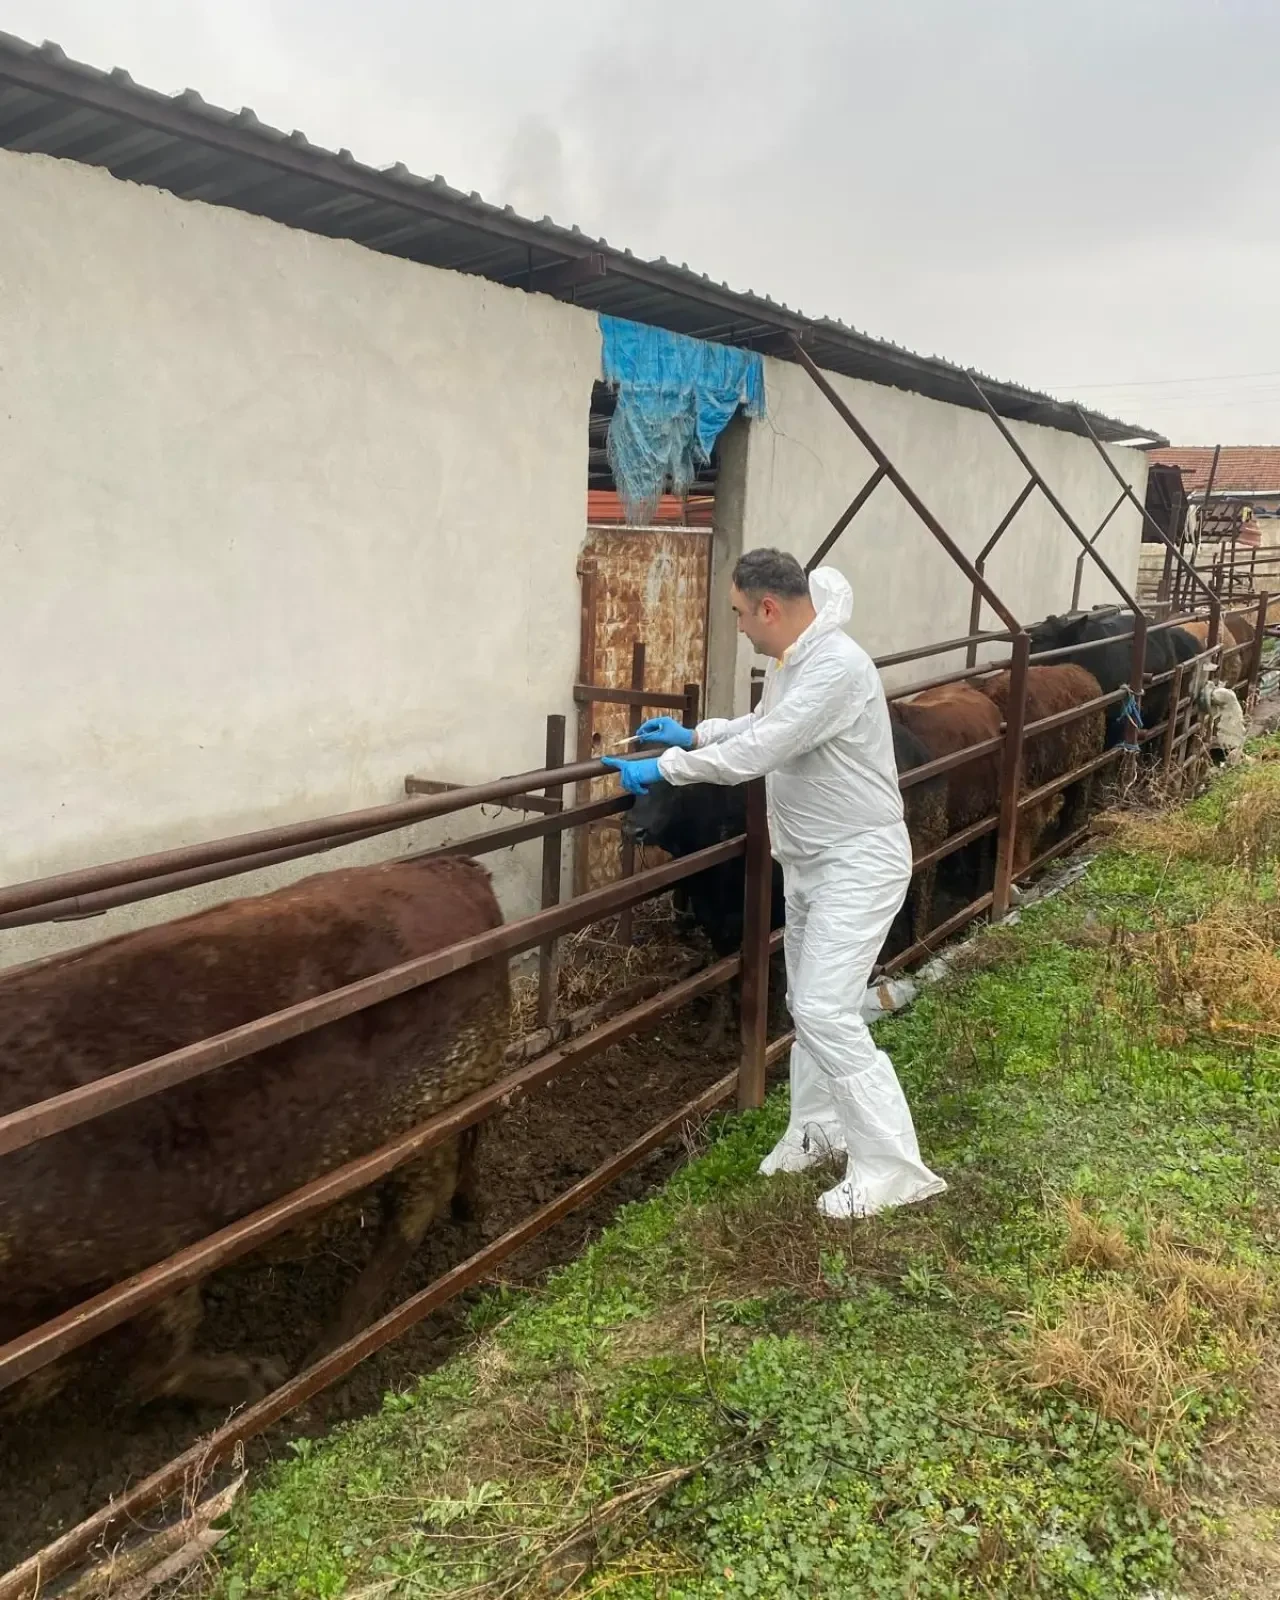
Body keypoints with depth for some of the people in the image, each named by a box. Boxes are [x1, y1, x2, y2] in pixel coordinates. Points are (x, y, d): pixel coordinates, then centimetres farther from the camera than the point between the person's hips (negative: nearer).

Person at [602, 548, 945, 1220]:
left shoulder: (837, 667, -25)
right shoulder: (786, 662, 6)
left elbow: (756, 752, -30)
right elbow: (762, 727, 26)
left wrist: (662, 767, -21)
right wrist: (692, 734, 17)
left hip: (859, 862, -10)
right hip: (810, 861, 10)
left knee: (826, 1011, -13)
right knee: (807, 1005, 17)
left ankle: (892, 1166, -2)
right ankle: (816, 1129, 33)